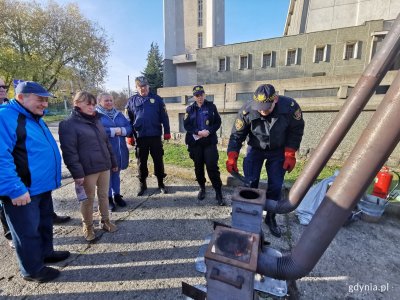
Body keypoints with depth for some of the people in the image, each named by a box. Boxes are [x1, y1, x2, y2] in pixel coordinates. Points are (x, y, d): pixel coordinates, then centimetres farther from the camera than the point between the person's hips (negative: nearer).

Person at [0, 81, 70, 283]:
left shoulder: (34, 118, 13)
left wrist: (52, 178, 19)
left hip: (42, 186, 9)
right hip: (23, 191, -9)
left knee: (44, 223, 23)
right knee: (28, 231, 9)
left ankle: (46, 252, 43)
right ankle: (32, 270, 29)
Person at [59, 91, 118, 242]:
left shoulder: (96, 121, 13)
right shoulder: (69, 124, -8)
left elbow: (106, 143, 17)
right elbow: (69, 151, -13)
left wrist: (113, 162, 16)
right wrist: (77, 173, -18)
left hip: (104, 167, 6)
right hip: (87, 170, -6)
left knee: (104, 195, 16)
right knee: (88, 199, 10)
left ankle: (105, 220, 34)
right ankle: (87, 226, 30)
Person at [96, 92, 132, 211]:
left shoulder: (119, 114, 12)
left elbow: (129, 127, 3)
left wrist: (121, 130, -17)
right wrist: (113, 131, -18)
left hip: (119, 150, 5)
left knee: (116, 173, 17)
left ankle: (117, 195, 31)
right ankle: (108, 198, 22)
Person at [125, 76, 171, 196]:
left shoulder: (157, 99, 4)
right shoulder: (131, 101, 7)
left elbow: (164, 117, 2)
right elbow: (129, 120, 7)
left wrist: (167, 132, -1)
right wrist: (129, 135, 3)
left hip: (155, 136, -1)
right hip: (140, 137, 1)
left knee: (158, 160, 7)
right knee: (142, 161, 10)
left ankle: (161, 183, 23)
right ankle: (142, 184, 27)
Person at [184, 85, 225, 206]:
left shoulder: (211, 106, 5)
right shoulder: (190, 109, 6)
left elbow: (218, 122, 3)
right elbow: (186, 125, 0)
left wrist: (209, 131, -15)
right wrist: (198, 132, -15)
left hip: (210, 141, -2)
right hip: (195, 142, 2)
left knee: (212, 167, -6)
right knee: (198, 167, 11)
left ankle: (218, 193, 4)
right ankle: (202, 188, 31)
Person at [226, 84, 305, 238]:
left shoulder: (290, 106, -26)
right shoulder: (246, 111, -27)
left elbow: (296, 131, -10)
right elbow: (236, 135, -17)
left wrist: (290, 155, -13)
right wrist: (232, 158, -23)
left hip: (278, 150, 1)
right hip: (255, 149, 0)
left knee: (275, 186, 3)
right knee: (250, 183, -3)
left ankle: (271, 218, 25)